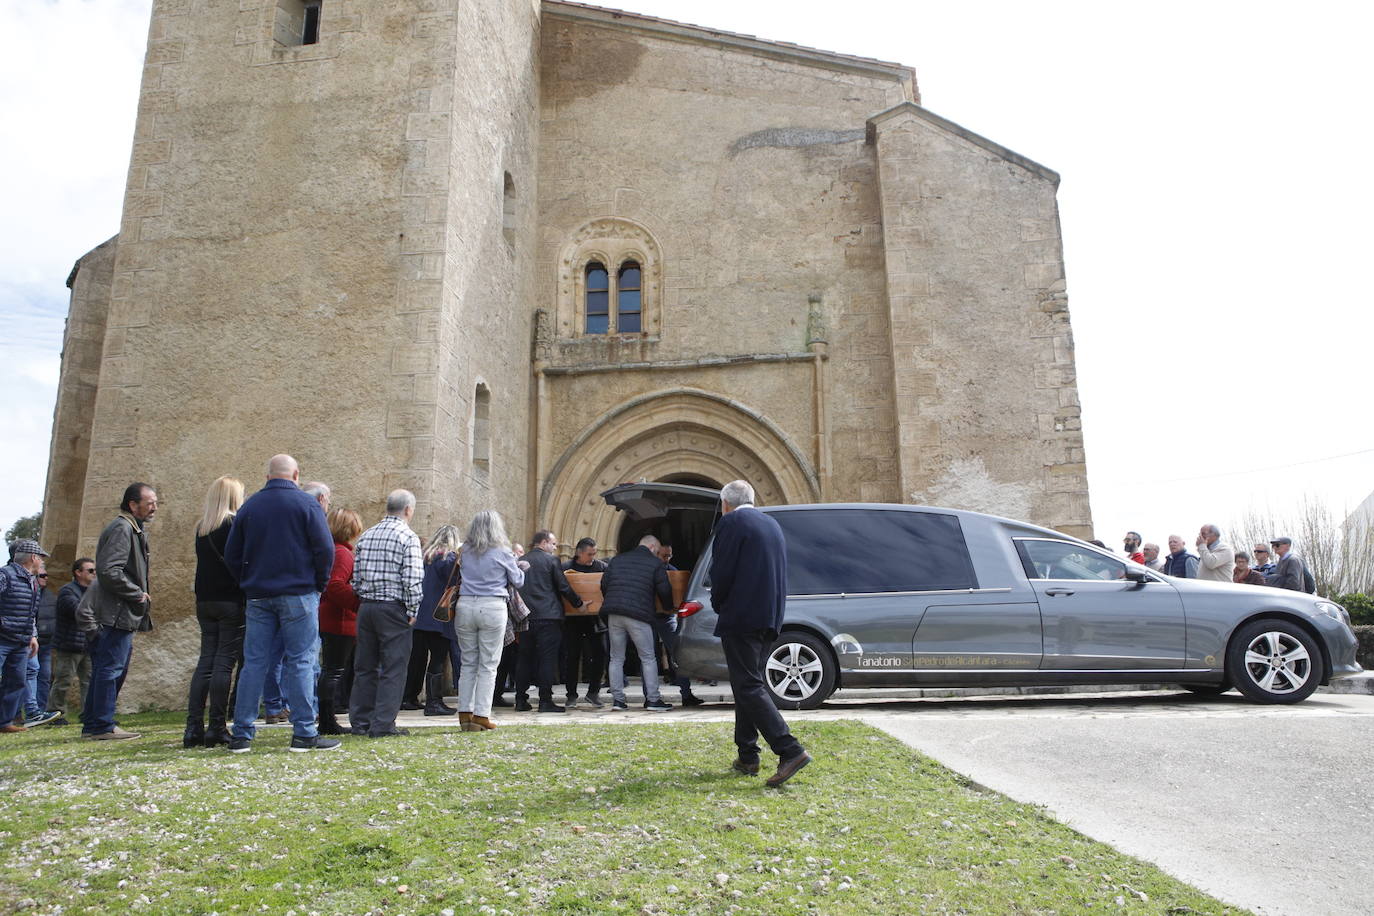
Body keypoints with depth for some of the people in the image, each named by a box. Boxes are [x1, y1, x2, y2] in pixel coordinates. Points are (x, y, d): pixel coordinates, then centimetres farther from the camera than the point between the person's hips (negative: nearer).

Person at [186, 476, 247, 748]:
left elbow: (207, 562, 17)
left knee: (206, 661, 8)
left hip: (205, 600, 7)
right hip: (231, 600, -7)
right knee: (225, 661, -4)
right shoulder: (235, 523, -8)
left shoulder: (201, 527, 14)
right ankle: (217, 728, -3)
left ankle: (194, 728, 6)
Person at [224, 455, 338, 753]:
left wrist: (249, 584, 17)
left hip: (258, 595, 4)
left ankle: (242, 735, 11)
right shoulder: (306, 504, -4)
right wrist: (320, 584, 3)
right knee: (300, 662, -1)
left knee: (254, 662, 8)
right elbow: (325, 549, -10)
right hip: (298, 594, -4)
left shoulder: (249, 506, 9)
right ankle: (304, 734, 0)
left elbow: (231, 554, 11)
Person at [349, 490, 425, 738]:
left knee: (365, 666, 13)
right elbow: (413, 580, -15)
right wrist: (413, 612, -7)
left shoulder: (366, 535, 11)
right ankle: (383, 725, 1)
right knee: (393, 668, 0)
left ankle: (360, 722, 19)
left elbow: (356, 575, 11)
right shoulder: (408, 537, -9)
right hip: (393, 608, -6)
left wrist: (363, 599, 17)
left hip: (366, 606, 7)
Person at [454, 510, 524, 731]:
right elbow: (518, 581, 5)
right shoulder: (502, 552, -2)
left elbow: (458, 578, 17)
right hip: (493, 607, -4)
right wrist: (519, 568, 25)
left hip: (465, 605, 4)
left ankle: (464, 713, 12)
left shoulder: (465, 551, 8)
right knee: (488, 665, 2)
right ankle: (481, 715, 1)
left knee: (468, 663, 12)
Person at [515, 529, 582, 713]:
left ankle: (521, 700, 13)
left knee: (525, 658, 11)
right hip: (548, 616, -5)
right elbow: (564, 587, -6)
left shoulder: (521, 561, 11)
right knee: (548, 658, -2)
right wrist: (578, 603, 6)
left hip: (525, 616, 5)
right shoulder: (551, 560, -4)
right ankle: (545, 700, -3)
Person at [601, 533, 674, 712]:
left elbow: (603, 585, 17)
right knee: (648, 658, 4)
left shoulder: (617, 560, 19)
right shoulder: (655, 563, 6)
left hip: (613, 615, 4)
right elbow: (664, 590, 3)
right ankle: (653, 699, 2)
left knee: (616, 658, 11)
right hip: (639, 615, -4)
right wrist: (669, 607, 22)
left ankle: (617, 698, 10)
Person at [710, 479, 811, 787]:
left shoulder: (731, 522, -8)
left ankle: (790, 751, -15)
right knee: (748, 684, 16)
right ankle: (747, 756, 19)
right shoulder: (771, 524, 18)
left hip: (741, 618, -9)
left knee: (748, 687, -7)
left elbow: (721, 573, -13)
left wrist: (718, 605, 5)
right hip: (769, 618, 9)